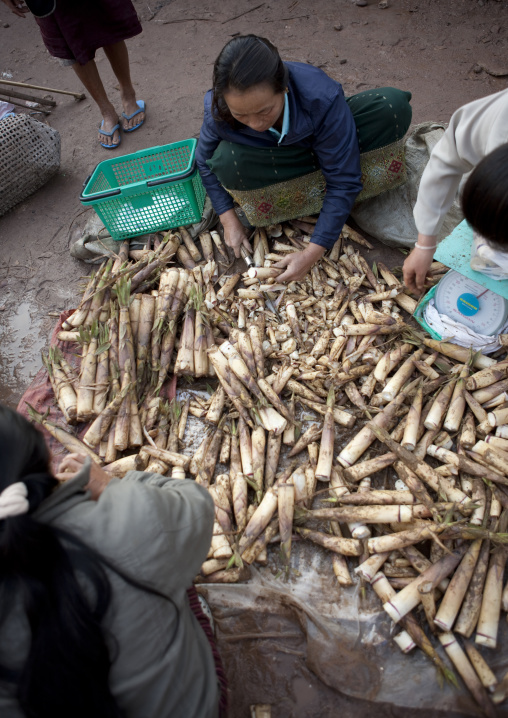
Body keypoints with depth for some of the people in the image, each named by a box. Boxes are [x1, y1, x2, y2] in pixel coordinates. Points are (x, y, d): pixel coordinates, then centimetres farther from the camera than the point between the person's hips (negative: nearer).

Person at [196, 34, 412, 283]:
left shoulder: (322, 98, -38)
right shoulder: (218, 110, -31)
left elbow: (343, 181, -33)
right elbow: (205, 161, -11)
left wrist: (311, 253, -37)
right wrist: (229, 220, -19)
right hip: (276, 164, 2)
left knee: (393, 105, -28)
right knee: (225, 160, -33)